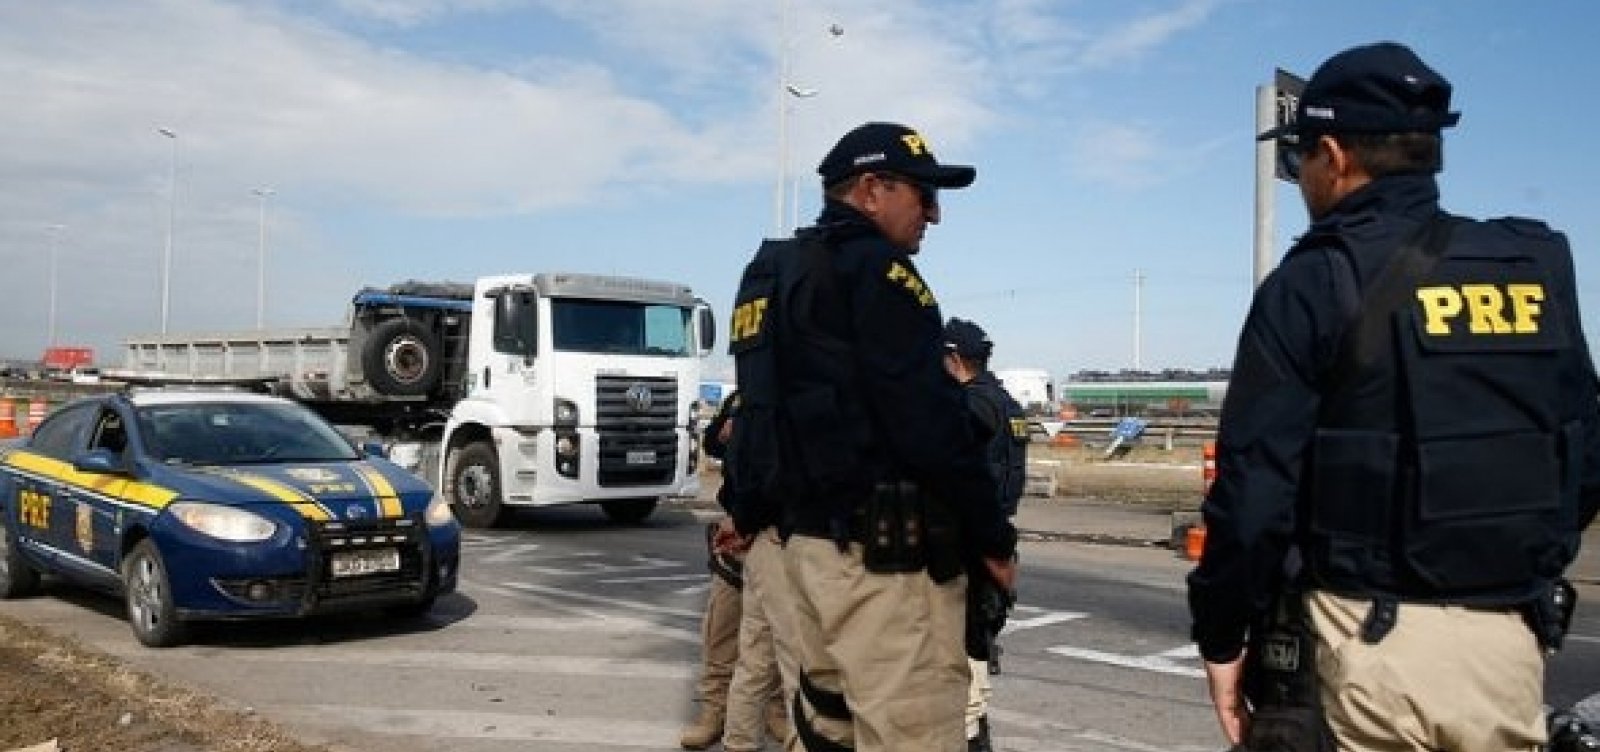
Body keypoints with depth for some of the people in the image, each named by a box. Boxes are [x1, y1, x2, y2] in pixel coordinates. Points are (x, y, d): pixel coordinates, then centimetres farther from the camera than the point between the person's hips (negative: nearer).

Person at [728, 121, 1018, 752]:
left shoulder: (773, 274, 18)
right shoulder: (875, 269, -11)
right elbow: (929, 421, -17)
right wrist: (993, 536, -8)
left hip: (806, 539, 10)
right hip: (886, 551, -10)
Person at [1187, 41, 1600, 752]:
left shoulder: (1314, 284, -10)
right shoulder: (1538, 272, 6)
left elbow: (1256, 483, -13)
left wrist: (1219, 635, -3)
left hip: (1373, 638, -5)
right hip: (1510, 641, 5)